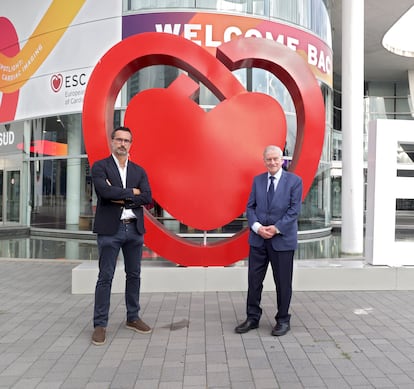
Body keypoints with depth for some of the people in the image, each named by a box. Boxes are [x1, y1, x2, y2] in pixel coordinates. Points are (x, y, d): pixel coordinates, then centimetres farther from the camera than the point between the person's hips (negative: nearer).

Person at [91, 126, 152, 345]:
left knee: (134, 275, 12)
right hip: (110, 229, -4)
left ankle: (132, 318, 26)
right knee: (105, 277, 0)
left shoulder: (139, 171, 11)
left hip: (134, 229, 5)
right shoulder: (100, 167, 0)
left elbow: (147, 198, -3)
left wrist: (121, 198, -11)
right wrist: (132, 192, -9)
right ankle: (100, 325, 10)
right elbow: (105, 191, -18)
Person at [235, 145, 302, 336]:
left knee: (283, 282, 6)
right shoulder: (257, 180, 9)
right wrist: (257, 227, -11)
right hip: (258, 238, 4)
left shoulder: (294, 181, -2)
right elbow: (250, 207, 6)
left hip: (282, 239, -3)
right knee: (254, 280, 8)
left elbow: (294, 209, -8)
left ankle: (283, 320, 22)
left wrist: (276, 228, -16)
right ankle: (252, 317, 22)